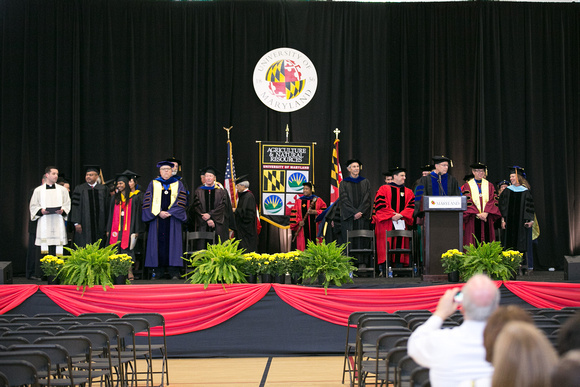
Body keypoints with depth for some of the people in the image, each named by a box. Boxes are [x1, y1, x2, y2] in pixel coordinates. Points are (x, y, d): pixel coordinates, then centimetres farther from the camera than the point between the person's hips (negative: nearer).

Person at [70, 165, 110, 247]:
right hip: (84, 226, -2)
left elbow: (107, 206, 8)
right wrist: (76, 223, -10)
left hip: (99, 226, 2)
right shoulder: (79, 189, 5)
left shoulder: (103, 189, 9)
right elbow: (75, 206, 0)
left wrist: (106, 227, 2)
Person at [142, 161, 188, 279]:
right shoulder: (153, 184, 12)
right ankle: (158, 271, 0)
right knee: (158, 243, -4)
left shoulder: (178, 184, 11)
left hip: (172, 218, 0)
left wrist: (170, 213, -11)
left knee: (173, 242, -6)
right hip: (157, 218, 1)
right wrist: (159, 213, -10)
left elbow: (181, 202, 2)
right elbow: (148, 201, 3)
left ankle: (174, 272, -5)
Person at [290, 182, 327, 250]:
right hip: (303, 228, 1)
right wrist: (298, 222, -7)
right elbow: (294, 214, 8)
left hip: (315, 229, -1)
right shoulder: (299, 201, 10)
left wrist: (315, 212, -11)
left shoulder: (318, 200, 7)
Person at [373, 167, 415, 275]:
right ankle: (383, 269, -9)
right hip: (386, 223, -3)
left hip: (401, 223, 4)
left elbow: (411, 206, 5)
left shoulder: (408, 192, 16)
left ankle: (399, 268, 0)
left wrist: (400, 215, -11)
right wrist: (391, 215, -13)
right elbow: (380, 205, -5)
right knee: (386, 245, -8)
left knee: (400, 244, -1)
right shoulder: (384, 189, 5)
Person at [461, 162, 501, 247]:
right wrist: (477, 214, -14)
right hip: (473, 220, -2)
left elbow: (493, 200, 3)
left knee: (486, 240, -1)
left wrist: (486, 213, -12)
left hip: (487, 218, 2)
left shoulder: (489, 185, 13)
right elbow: (468, 202, -4)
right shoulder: (467, 186, 5)